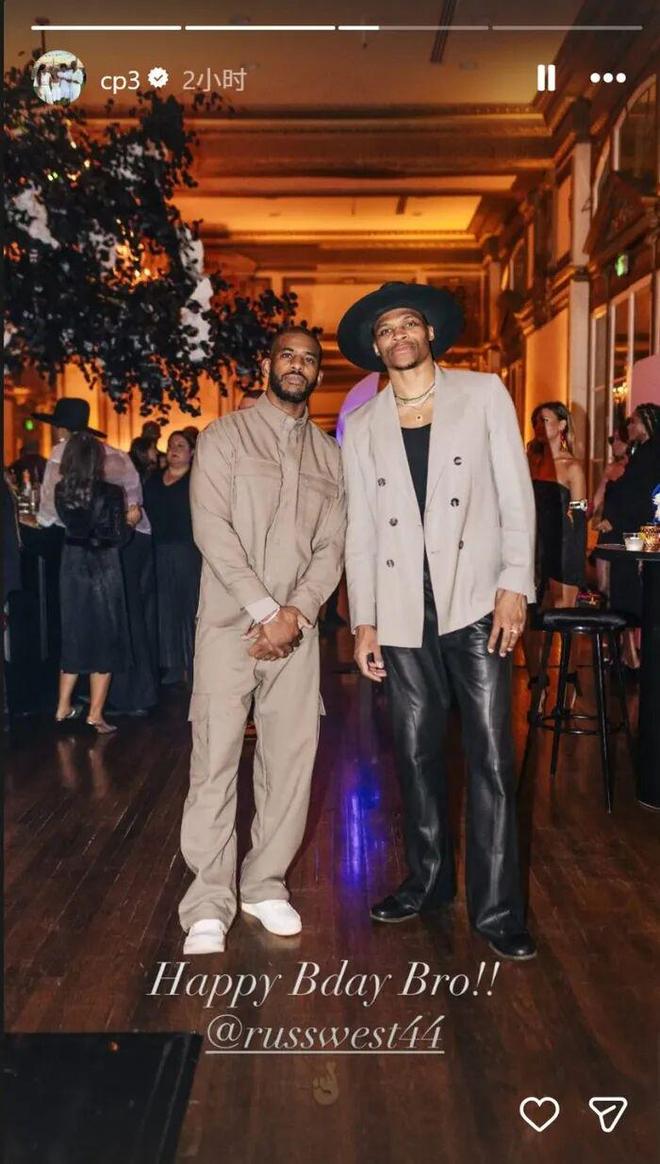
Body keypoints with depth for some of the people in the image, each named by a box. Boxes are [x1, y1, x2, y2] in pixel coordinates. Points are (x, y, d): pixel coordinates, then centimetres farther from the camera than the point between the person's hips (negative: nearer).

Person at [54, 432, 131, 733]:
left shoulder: (61, 491, -4)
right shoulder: (111, 493, -15)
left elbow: (66, 523, 8)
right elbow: (120, 536, -9)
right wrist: (124, 513, 7)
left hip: (72, 567, 4)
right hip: (103, 569, -4)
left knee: (74, 637, 18)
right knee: (104, 641, 7)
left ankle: (63, 707, 23)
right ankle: (95, 714, 7)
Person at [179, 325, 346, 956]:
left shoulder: (328, 454, 14)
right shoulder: (225, 436, 3)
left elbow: (331, 546, 7)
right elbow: (212, 528, -8)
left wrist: (295, 613, -9)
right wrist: (264, 609, -14)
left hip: (296, 627, 3)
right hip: (230, 621, -3)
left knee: (292, 757, 3)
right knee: (215, 757, -4)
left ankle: (266, 884, 18)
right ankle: (210, 902, 5)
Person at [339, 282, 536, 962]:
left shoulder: (483, 394, 6)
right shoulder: (361, 427, 12)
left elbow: (515, 494, 3)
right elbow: (360, 529, 10)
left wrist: (515, 584, -6)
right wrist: (363, 621, 5)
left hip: (475, 602, -2)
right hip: (403, 612, 3)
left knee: (491, 757, -3)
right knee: (415, 752, 9)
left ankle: (496, 908, 8)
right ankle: (429, 880, 27)